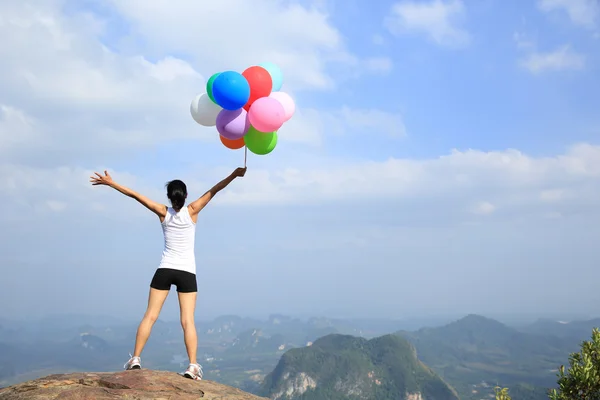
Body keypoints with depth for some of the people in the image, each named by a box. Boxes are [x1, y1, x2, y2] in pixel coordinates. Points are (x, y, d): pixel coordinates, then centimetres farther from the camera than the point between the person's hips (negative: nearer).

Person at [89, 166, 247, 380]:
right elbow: (213, 191, -9)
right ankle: (193, 365, -14)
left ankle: (135, 358, 3)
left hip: (164, 270, 1)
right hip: (187, 272, -1)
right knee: (188, 321, -5)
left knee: (150, 316, 6)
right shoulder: (192, 211, -4)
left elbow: (135, 195, 0)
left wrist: (110, 183, 4)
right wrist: (234, 175, -13)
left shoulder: (163, 213, -2)